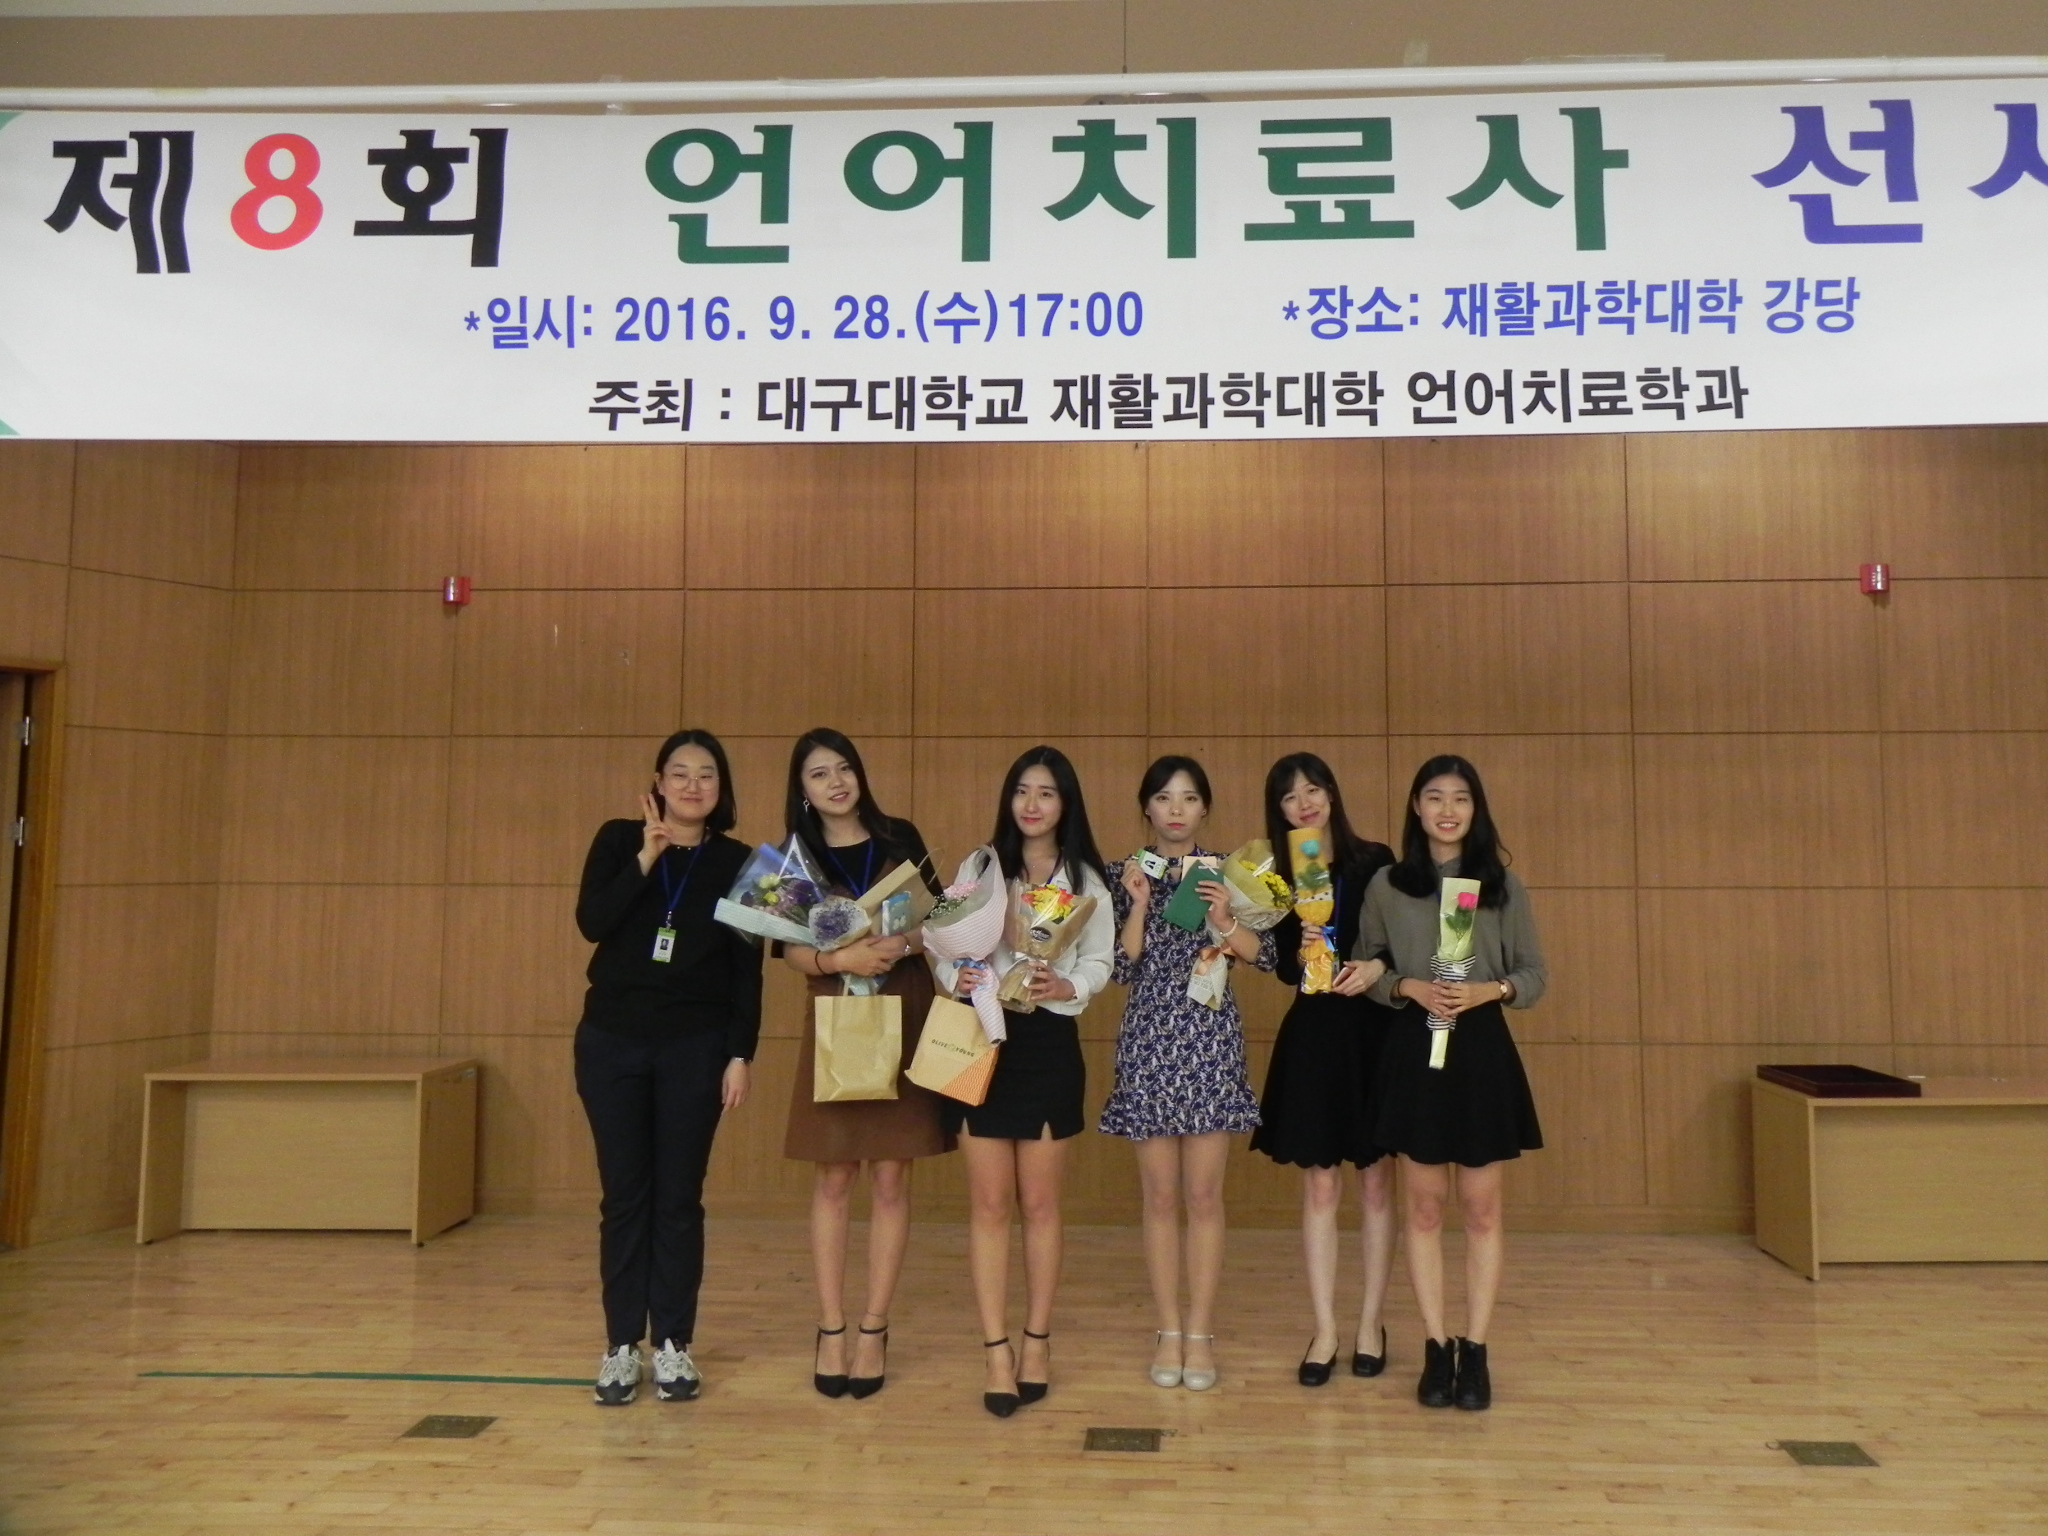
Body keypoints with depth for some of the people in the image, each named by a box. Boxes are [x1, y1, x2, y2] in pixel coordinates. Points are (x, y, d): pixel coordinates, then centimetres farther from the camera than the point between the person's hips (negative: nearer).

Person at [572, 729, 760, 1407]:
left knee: (679, 1198, 5)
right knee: (624, 1196, 5)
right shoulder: (618, 841, 2)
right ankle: (622, 1345, 15)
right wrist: (646, 857, -17)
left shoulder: (736, 863, 2)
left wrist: (740, 1053, -4)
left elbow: (747, 970, 1)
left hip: (695, 1047, 0)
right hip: (612, 1042, 0)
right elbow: (592, 923, -12)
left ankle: (673, 1346, 15)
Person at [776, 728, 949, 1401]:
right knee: (834, 1177, 4)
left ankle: (874, 1330, 13)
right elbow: (794, 951, -3)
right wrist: (841, 958, -22)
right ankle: (830, 1329, 14)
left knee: (890, 1178, 3)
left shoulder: (900, 838, 4)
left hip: (904, 1022, 0)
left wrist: (902, 947, -15)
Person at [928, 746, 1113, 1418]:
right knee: (988, 1203, 2)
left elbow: (1099, 963, 3)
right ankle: (996, 1350, 9)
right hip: (982, 1039, 0)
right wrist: (956, 977, -17)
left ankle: (1037, 1342, 21)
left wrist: (1068, 987, -17)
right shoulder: (978, 869, 6)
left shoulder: (1087, 880, 5)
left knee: (1038, 1203, 8)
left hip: (1050, 1043, 0)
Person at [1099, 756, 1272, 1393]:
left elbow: (1265, 955, 1)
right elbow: (1122, 965, -2)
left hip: (1212, 1041, 0)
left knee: (1204, 1196, 3)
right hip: (1148, 1041, 0)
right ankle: (1168, 1330, 18)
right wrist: (1139, 903, -14)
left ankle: (1200, 1333, 14)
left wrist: (1225, 921, -16)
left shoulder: (1226, 872, 4)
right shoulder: (1125, 874, 4)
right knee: (1160, 1196, 7)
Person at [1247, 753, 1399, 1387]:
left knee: (1376, 1182, 8)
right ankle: (1325, 1332, 12)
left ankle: (1371, 1324, 21)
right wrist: (1304, 956, -20)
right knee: (1319, 1187, 4)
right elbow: (1285, 966, 1)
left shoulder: (1375, 863, 0)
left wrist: (1377, 967, -19)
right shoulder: (1277, 879, 5)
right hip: (1313, 1037, 1)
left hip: (1375, 1032, -1)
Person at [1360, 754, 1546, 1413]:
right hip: (1413, 1051, 0)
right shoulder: (1387, 884, 2)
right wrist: (1410, 987, -13)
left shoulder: (1503, 885, 3)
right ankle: (1436, 1349, 15)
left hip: (1483, 1052, 0)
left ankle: (1474, 1351, 15)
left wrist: (1489, 990, -14)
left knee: (1481, 1209, 5)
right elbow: (1363, 969, 6)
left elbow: (1535, 975, 5)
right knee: (1424, 1206, 6)